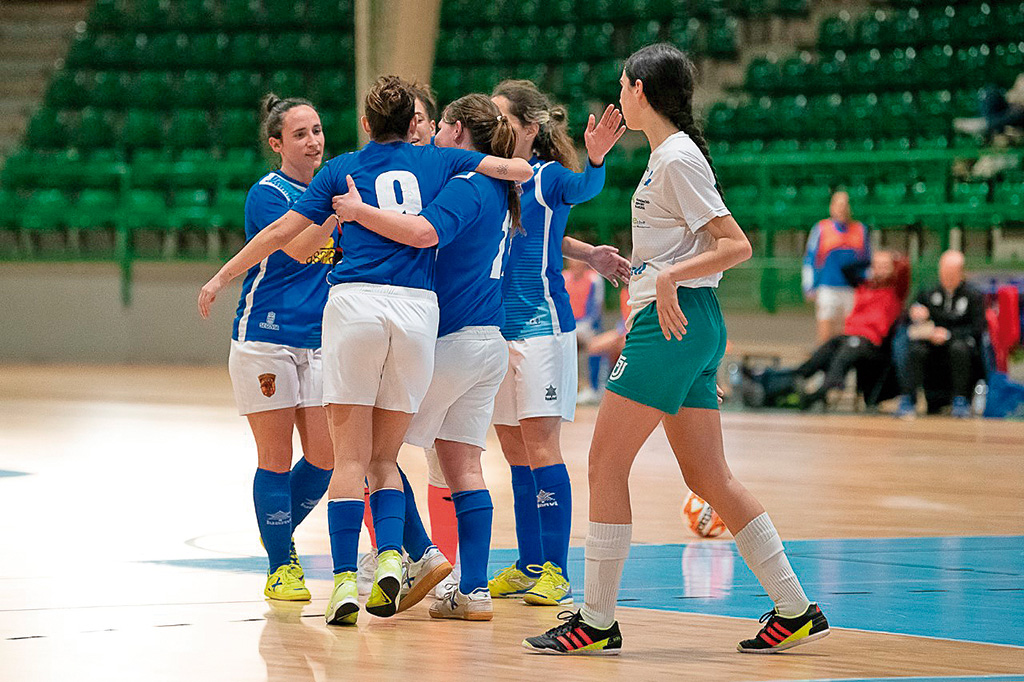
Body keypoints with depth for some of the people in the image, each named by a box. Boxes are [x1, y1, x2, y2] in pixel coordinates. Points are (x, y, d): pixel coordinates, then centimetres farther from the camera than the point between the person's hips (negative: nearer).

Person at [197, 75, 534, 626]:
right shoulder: (438, 161, 16)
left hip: (355, 303, -1)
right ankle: (390, 556, -12)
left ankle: (345, 580, -10)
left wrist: (221, 277, 21)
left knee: (351, 457, 0)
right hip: (418, 309, 1)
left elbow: (281, 233, 12)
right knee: (384, 458, 11)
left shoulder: (343, 169, 13)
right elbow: (520, 170, 17)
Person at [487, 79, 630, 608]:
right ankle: (528, 566, 16)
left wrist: (595, 158, -47)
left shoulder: (549, 177, -8)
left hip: (540, 324, -7)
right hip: (496, 326, 7)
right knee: (515, 453, 9)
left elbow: (585, 188, -27)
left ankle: (555, 570, -6)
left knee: (540, 447, -9)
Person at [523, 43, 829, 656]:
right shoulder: (667, 155, 16)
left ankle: (597, 622, -4)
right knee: (709, 478, 9)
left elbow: (738, 245, -15)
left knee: (606, 465, -6)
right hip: (685, 324, 10)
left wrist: (671, 276, -22)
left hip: (672, 323, -10)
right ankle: (796, 610, 9)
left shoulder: (677, 158, -12)